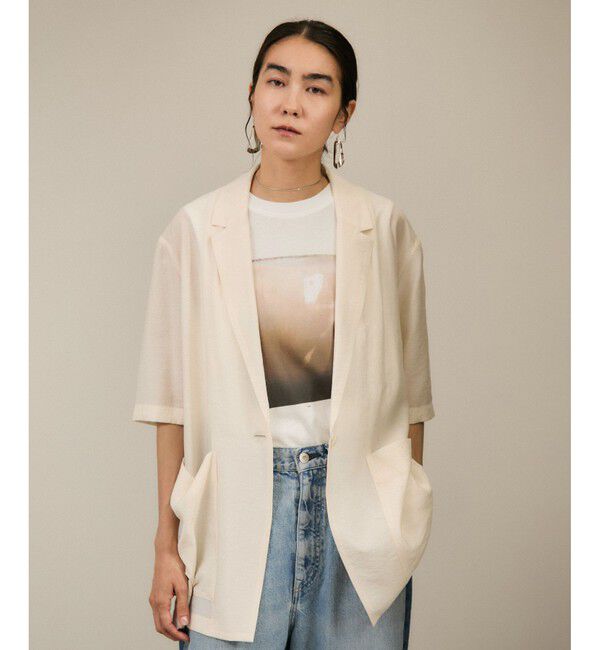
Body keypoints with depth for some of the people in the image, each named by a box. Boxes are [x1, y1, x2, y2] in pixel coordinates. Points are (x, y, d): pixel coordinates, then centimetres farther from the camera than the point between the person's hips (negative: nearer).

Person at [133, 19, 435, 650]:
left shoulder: (385, 229, 0)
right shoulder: (195, 229, -2)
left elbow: (408, 388, 5)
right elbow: (174, 396, 0)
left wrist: (409, 520, 7)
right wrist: (167, 543, -1)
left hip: (356, 502, 1)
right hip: (239, 500, 0)